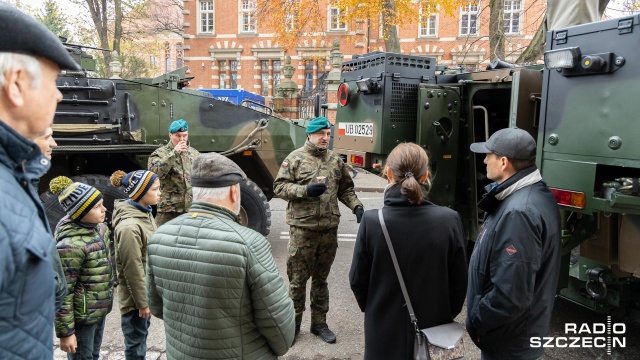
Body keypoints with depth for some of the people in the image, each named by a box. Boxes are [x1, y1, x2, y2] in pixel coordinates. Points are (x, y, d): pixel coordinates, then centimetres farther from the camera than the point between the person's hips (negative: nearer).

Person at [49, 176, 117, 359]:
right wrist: (65, 332, -17)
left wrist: (112, 285, 20)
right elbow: (62, 294, -22)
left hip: (100, 311, 8)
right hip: (82, 317, -8)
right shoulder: (71, 245, -26)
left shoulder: (101, 228, -2)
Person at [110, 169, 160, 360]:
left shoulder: (146, 215, 5)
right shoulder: (129, 226, -25)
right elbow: (132, 269, -23)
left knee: (141, 337, 23)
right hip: (135, 298, -9)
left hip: (146, 293, 9)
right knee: (135, 344, 8)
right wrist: (142, 302, -17)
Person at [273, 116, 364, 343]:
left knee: (321, 278, 15)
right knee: (298, 279, 6)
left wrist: (356, 206, -2)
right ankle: (294, 322, 24)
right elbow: (279, 186, -6)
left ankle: (319, 323, 29)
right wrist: (305, 190, -18)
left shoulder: (336, 161, 10)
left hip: (329, 228, 4)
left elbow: (346, 189, 15)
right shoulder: (295, 158, -2)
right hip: (302, 228, -4)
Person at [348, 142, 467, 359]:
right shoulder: (449, 220, -17)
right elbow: (459, 282, -6)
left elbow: (357, 279, -8)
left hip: (385, 330, -1)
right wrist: (447, 316, 12)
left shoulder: (372, 221, -19)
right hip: (434, 329, 1)